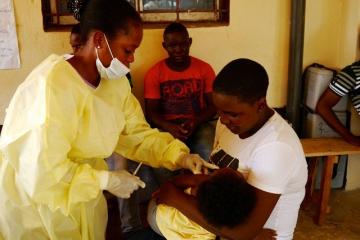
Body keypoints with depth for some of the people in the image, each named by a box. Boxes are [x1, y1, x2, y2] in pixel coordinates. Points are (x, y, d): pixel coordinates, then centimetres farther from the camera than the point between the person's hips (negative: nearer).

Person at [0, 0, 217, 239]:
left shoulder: (116, 81, -6)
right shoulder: (53, 85, -32)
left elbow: (137, 133, -1)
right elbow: (41, 170, -31)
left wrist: (180, 156, -15)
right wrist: (107, 180, -24)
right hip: (35, 198, -6)